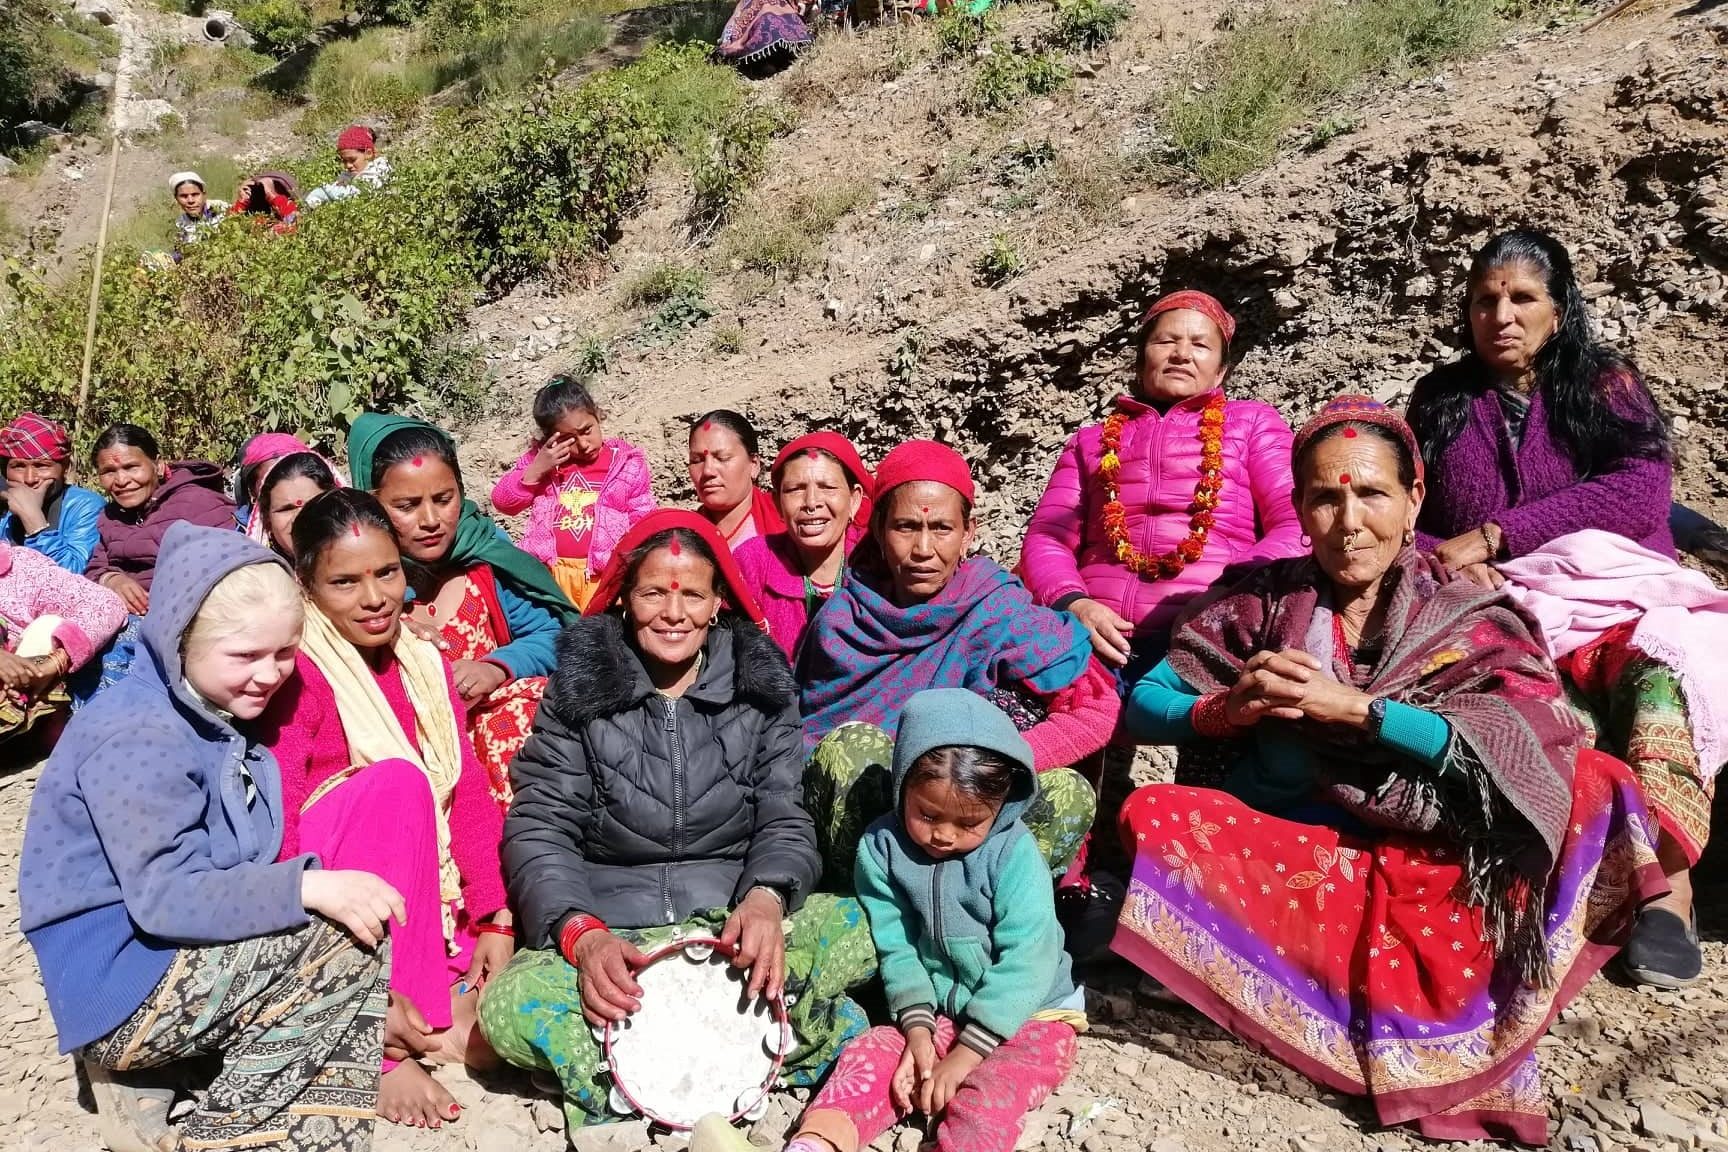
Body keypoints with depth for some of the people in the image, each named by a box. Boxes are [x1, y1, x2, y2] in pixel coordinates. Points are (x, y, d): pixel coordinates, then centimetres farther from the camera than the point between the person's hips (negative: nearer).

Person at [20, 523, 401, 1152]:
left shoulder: (213, 717, 9)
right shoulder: (138, 736, -20)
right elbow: (163, 897, -26)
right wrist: (307, 887, -33)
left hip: (184, 962, 9)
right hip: (120, 988, -9)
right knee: (350, 939, -21)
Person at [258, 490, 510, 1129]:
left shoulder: (424, 663, 7)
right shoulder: (295, 674, -12)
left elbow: (469, 795, 4)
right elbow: (272, 834, -20)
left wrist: (495, 919, -8)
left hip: (432, 898, 5)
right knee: (396, 779, -31)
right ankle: (425, 1023, -27)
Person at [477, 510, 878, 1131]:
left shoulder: (761, 689, 5)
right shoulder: (579, 690, 1)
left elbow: (785, 821, 3)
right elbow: (539, 830, -3)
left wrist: (766, 899, -21)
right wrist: (583, 935, -22)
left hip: (734, 927, 1)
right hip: (609, 933, -1)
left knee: (858, 926, -26)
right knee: (511, 1004, -32)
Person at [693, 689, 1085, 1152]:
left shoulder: (1013, 854, -17)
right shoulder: (882, 847, -6)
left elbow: (1026, 962, -20)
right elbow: (896, 949, -5)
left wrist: (965, 1053, -24)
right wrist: (917, 1027, -20)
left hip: (1029, 1014, -3)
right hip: (937, 1011, 4)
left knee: (991, 1093, -31)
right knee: (870, 1055, -20)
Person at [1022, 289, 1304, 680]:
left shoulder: (1252, 421, 20)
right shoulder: (1090, 441, 25)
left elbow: (1297, 527, 8)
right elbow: (1047, 536, 13)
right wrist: (1073, 604, -9)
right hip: (1100, 639, 2)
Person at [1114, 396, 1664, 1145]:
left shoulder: (1467, 617, 3)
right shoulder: (1264, 601, 4)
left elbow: (1530, 742, -14)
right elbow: (1142, 705, 3)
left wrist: (1354, 708, -20)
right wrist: (1228, 709, -18)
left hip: (1424, 861, 0)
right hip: (1279, 847, 1)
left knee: (1595, 785, -19)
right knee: (1149, 816, -25)